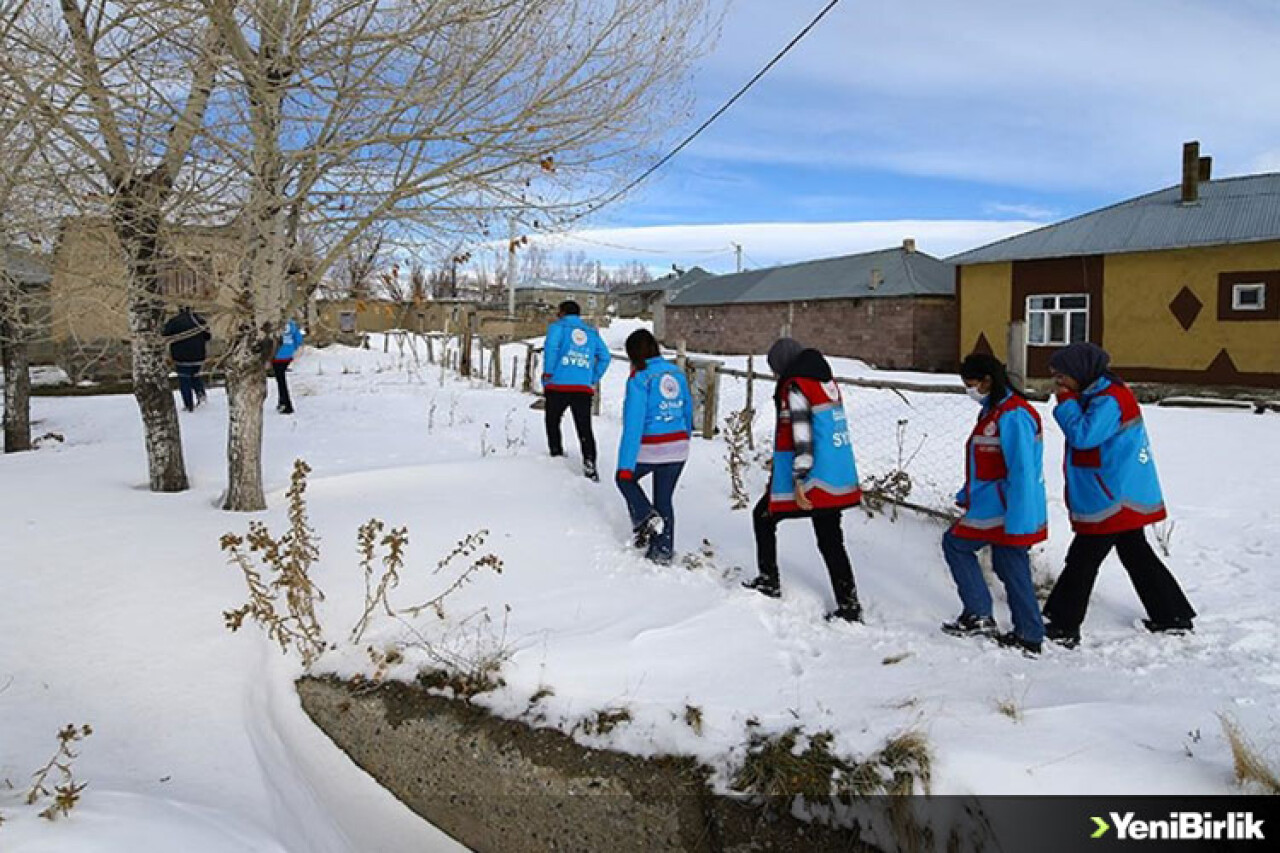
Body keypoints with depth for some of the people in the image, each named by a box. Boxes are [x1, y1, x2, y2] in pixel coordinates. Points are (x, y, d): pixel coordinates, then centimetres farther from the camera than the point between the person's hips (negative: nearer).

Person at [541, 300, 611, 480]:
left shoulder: (558, 326, 6)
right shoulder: (592, 332, 19)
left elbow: (551, 346, -13)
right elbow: (605, 357, 12)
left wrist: (548, 373, -6)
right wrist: (593, 379, 13)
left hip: (558, 385, -3)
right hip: (584, 389, 3)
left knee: (553, 422, 18)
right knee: (585, 428, 0)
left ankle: (557, 455, 18)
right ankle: (589, 463, -15)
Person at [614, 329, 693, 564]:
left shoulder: (639, 379, -14)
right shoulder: (677, 372, 5)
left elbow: (633, 424, -19)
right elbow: (688, 411, 14)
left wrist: (625, 464, -19)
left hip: (650, 449, -5)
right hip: (678, 448, 5)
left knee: (625, 479, 24)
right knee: (664, 499, 17)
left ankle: (646, 518, 7)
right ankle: (663, 551, 20)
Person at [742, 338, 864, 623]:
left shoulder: (794, 387, -13)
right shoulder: (827, 383, 13)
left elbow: (802, 435, -22)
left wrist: (799, 480, -23)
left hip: (809, 481, -8)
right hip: (838, 481, 8)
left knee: (763, 517, 14)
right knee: (830, 540, 13)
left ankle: (768, 582, 20)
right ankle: (849, 605, 12)